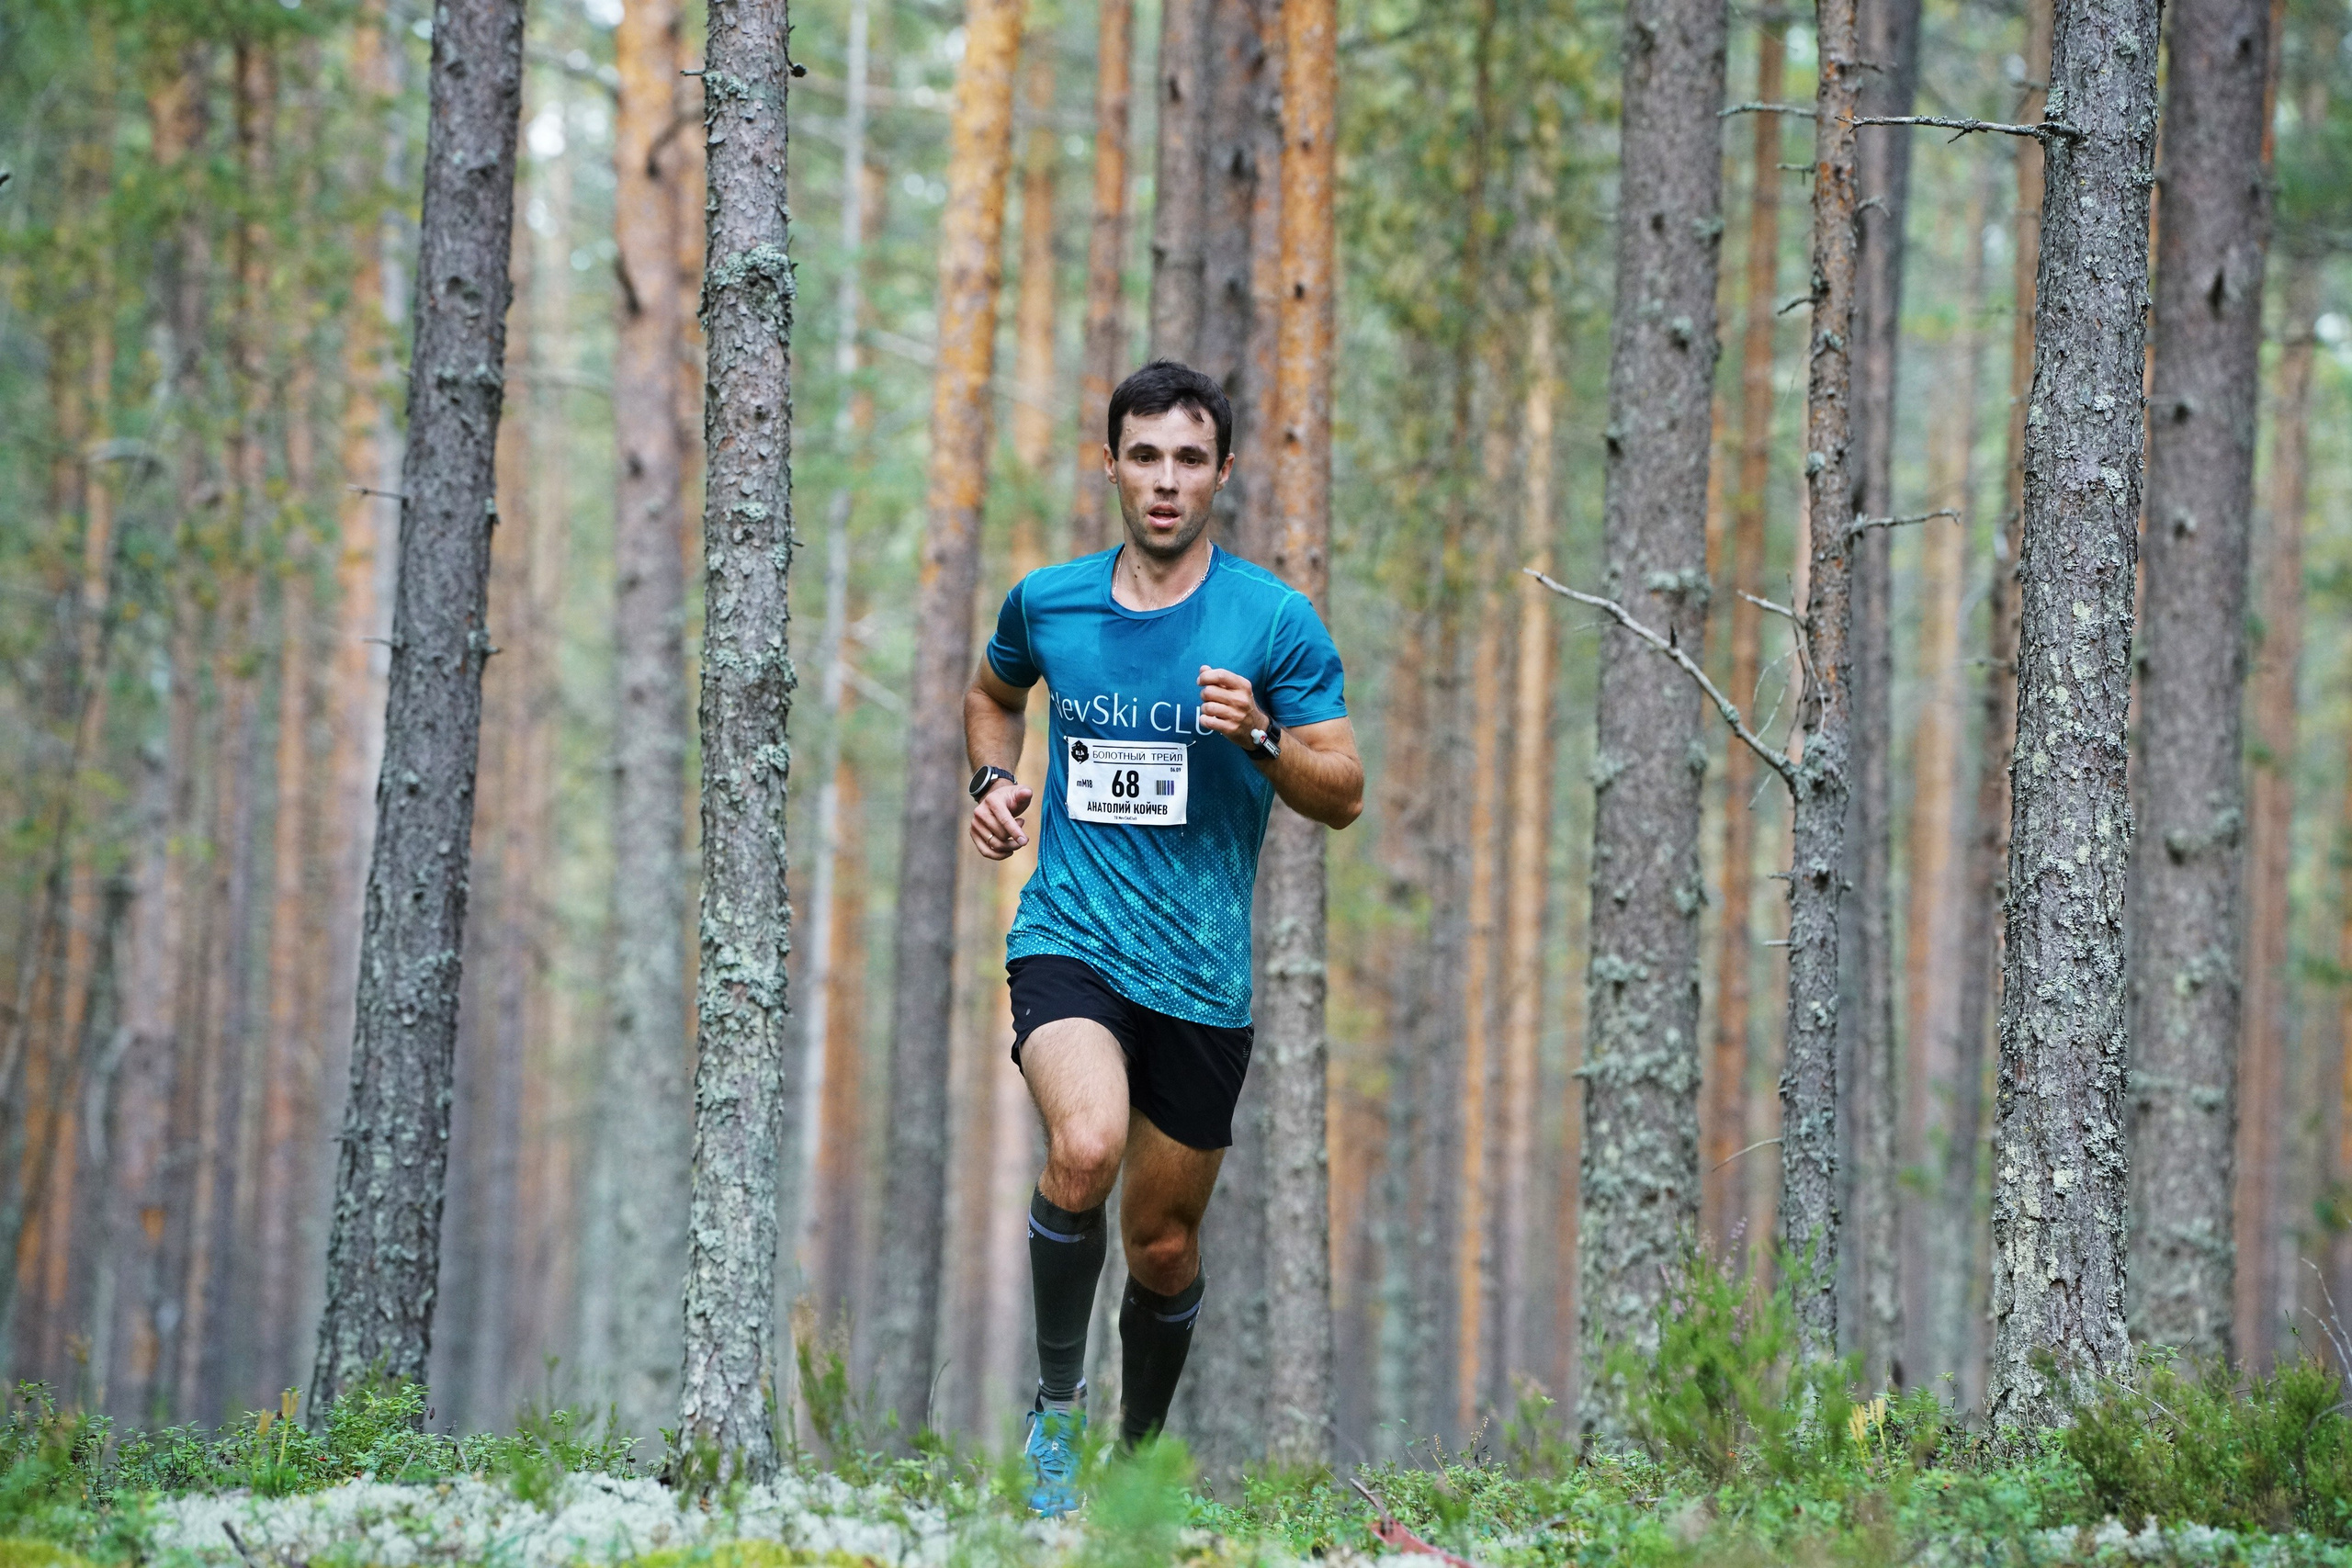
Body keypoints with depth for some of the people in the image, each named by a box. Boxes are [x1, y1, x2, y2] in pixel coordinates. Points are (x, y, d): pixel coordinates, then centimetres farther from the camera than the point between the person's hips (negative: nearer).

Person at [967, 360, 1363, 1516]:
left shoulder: (1274, 620, -3)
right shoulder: (1047, 601, 5)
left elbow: (1343, 793, -2)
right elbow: (994, 691, 27)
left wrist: (1258, 739, -21)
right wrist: (993, 779, 8)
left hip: (1202, 973, 0)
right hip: (1070, 935, 0)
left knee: (1163, 1241, 9)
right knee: (1085, 1149, -30)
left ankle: (1141, 1456, 33)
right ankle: (1057, 1397, -10)